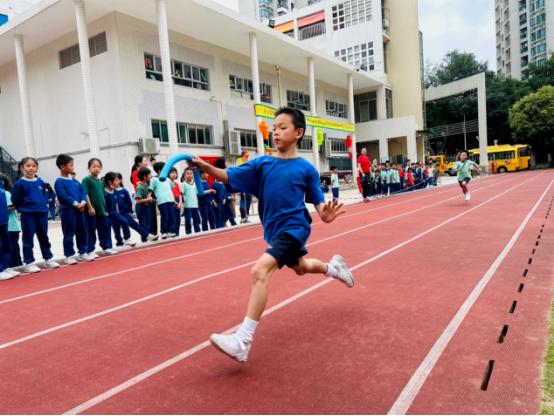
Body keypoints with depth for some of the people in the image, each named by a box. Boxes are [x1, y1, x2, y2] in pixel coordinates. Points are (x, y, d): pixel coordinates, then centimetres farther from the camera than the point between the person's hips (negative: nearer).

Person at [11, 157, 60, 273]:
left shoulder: (41, 182, 5)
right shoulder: (19, 183, -8)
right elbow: (15, 199, -3)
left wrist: (44, 205, 5)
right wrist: (23, 209, -2)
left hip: (42, 213, 4)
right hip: (27, 215, -4)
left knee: (44, 237, 14)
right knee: (28, 239, 2)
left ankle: (48, 259, 24)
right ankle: (29, 263, 10)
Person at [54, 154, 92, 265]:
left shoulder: (75, 181, 14)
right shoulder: (59, 182, -8)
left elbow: (82, 192, 8)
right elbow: (63, 196, -18)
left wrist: (83, 202, -9)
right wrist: (76, 203, -20)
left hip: (79, 210, 7)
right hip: (67, 211, -7)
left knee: (82, 232, 12)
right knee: (69, 234, 0)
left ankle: (83, 253, 22)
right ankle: (69, 256, 8)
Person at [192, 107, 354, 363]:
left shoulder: (306, 169, -8)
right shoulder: (262, 164, 1)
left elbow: (317, 201, -4)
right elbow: (229, 176, -6)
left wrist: (325, 214, -26)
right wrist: (205, 167, -23)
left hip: (294, 228, -6)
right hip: (274, 230, 7)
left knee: (260, 271, -25)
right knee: (300, 268, 29)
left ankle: (242, 342, -22)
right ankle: (334, 267, 61)